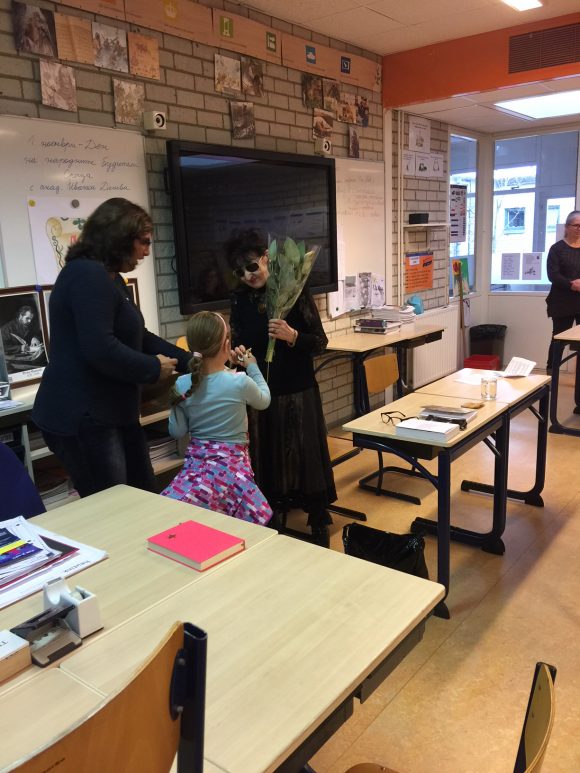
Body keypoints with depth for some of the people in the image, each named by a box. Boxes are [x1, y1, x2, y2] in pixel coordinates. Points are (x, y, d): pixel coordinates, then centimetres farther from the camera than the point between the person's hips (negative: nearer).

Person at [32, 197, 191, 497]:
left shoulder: (111, 279, 16)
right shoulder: (87, 274, -18)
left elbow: (140, 338, 18)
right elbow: (100, 349, -29)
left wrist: (190, 360, 12)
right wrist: (154, 369, -15)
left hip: (111, 413, 11)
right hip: (81, 418, -11)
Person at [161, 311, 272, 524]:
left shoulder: (182, 385, -5)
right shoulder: (240, 382, -12)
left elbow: (177, 432, 3)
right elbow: (263, 401, 11)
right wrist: (252, 367, 22)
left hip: (196, 461, 3)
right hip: (231, 463, -2)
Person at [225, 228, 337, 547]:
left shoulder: (295, 290, -9)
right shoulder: (240, 299, 3)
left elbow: (320, 342, -9)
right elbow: (238, 341, 10)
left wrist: (292, 336, -27)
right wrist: (237, 351, -12)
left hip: (298, 392, -3)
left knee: (305, 460, 4)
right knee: (267, 462, 11)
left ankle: (320, 531, 21)